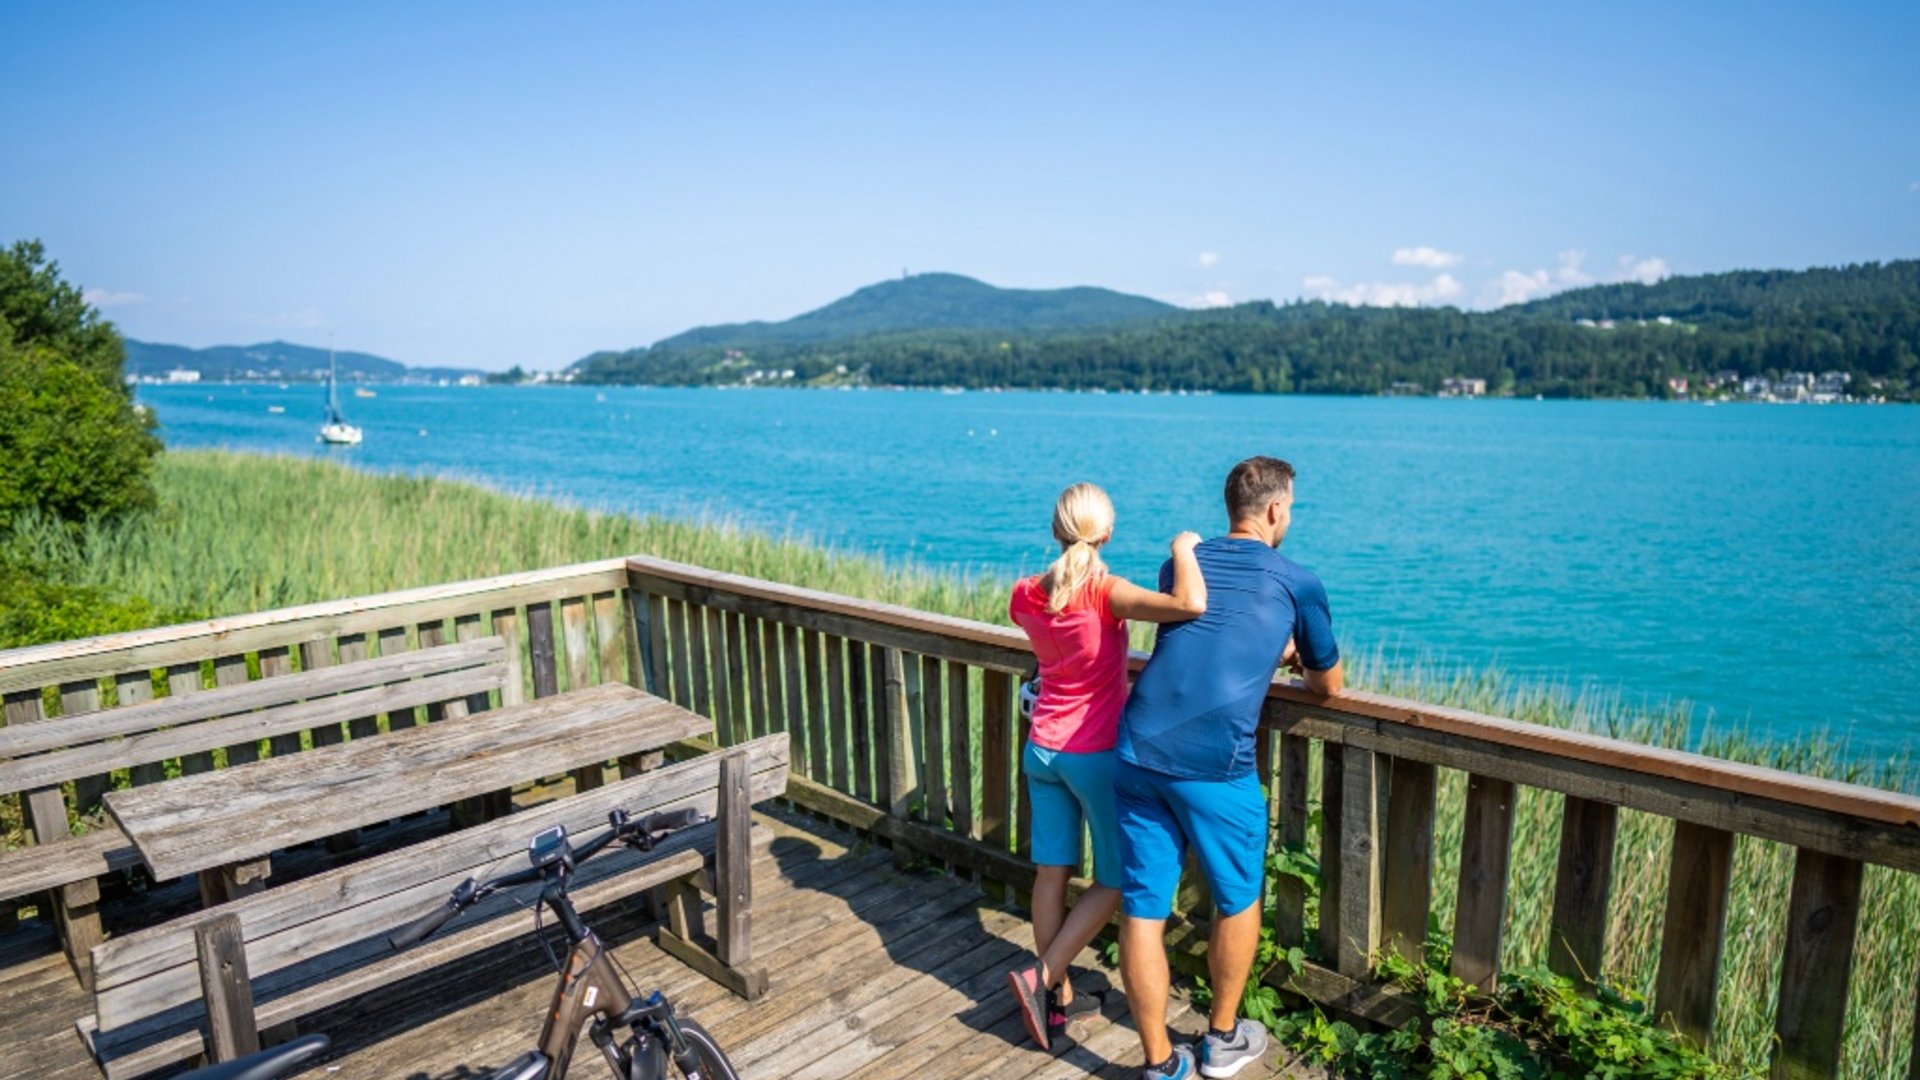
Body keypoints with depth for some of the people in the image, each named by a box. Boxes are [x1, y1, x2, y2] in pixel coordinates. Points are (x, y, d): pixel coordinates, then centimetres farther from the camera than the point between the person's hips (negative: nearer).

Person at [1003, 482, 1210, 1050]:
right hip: (1098, 754, -5)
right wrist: (1183, 547, -18)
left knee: (1051, 872, 14)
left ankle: (1057, 997, 26)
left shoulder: (1026, 595, -4)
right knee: (1115, 878, 13)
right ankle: (1042, 977, 7)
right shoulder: (1107, 592, -22)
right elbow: (1192, 604, -36)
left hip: (1042, 749, 6)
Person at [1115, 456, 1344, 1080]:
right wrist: (1303, 661, 39)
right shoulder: (1297, 583, 6)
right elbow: (1330, 685, 18)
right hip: (1214, 766, -4)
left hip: (1138, 753, 4)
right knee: (1238, 902, 20)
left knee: (1143, 910, 10)